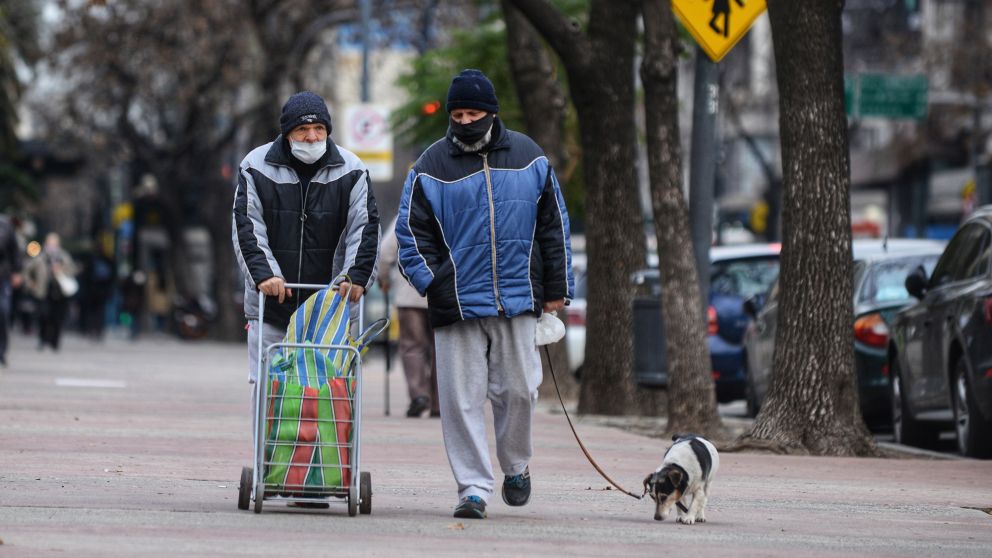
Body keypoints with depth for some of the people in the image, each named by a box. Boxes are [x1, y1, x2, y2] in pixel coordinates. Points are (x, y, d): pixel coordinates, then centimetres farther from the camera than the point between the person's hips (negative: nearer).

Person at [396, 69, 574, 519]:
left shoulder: (528, 157, 8)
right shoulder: (433, 166, 2)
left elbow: (553, 226, 13)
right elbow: (412, 231, 5)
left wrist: (556, 290, 10)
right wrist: (431, 284, -6)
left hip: (518, 300, 1)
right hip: (457, 305, -1)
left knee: (518, 390, 4)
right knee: (462, 398, -4)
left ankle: (516, 465, 28)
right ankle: (474, 487, 0)